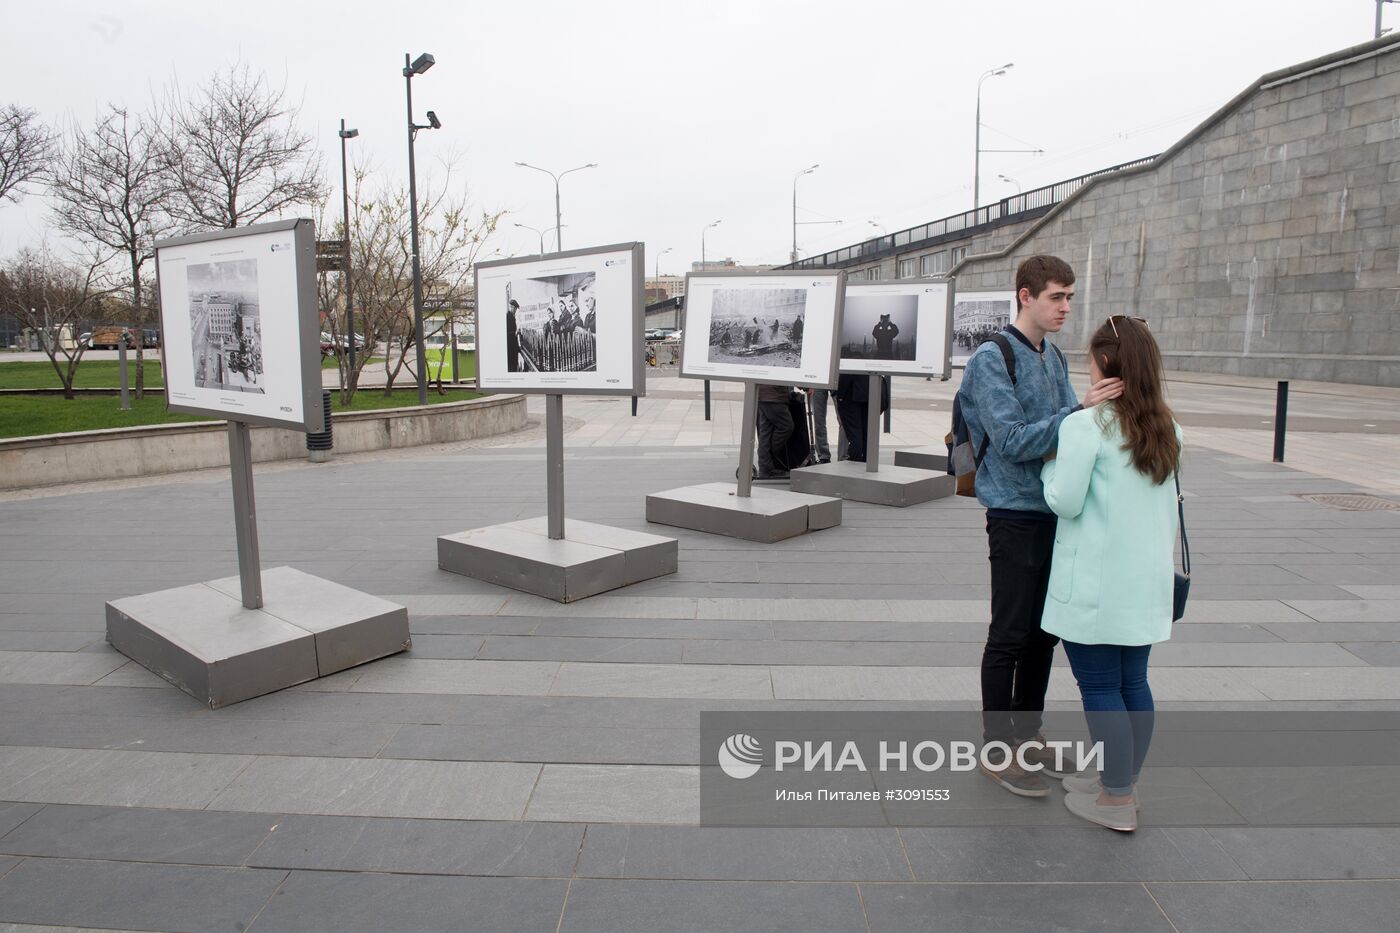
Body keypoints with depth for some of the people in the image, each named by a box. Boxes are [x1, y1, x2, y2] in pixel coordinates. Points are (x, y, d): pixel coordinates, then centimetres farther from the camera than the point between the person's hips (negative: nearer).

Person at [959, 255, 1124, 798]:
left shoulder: (1054, 357, 12)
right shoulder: (991, 359, -12)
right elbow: (1013, 441, -20)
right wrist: (1080, 411, -27)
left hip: (1054, 512, 8)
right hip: (1015, 514, -8)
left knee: (1043, 631, 16)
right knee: (1009, 636, 0)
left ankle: (1026, 734, 31)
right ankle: (997, 749, 13)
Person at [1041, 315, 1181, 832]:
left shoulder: (1086, 426, -14)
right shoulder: (1166, 429, 8)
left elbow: (1065, 501, -14)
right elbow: (1170, 510, 15)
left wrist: (1051, 463, 2)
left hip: (1095, 583, -7)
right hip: (1147, 580, 7)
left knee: (1099, 687, 2)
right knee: (1133, 682, 15)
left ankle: (1115, 801, 10)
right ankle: (1122, 781, 27)